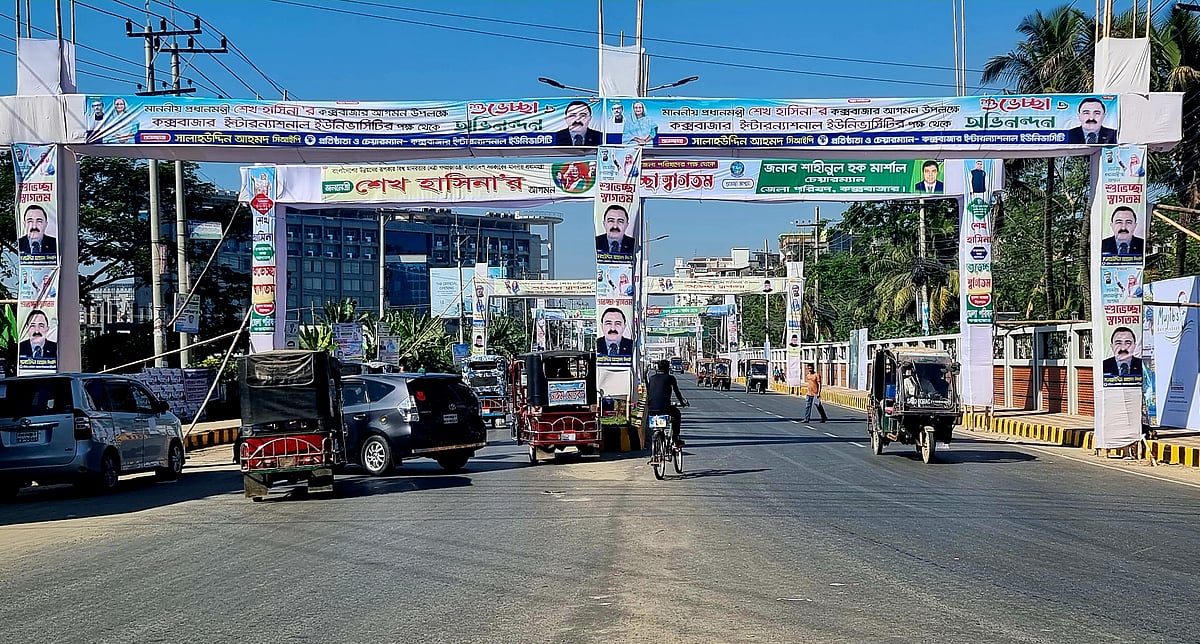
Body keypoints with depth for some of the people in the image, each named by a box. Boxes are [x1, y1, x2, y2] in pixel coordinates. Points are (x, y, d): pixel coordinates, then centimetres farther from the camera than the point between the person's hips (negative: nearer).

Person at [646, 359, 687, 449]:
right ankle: (676, 440, 23)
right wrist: (682, 402, 33)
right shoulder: (670, 378, 5)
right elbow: (677, 392, 15)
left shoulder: (652, 378, 15)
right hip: (664, 409, -3)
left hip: (651, 410, 4)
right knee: (677, 413, 28)